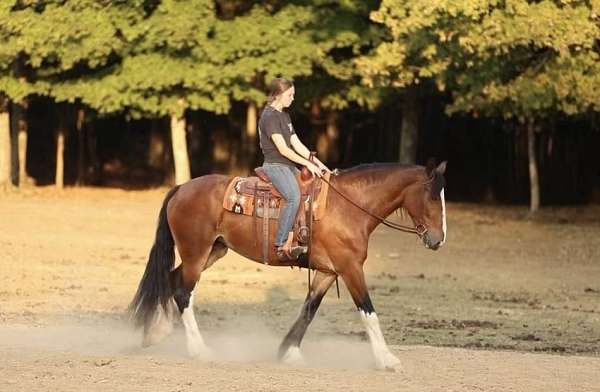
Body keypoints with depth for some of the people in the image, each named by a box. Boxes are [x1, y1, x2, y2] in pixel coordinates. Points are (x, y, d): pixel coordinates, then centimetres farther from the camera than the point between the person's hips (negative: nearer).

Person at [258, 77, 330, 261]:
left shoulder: (285, 116, 18)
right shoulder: (269, 116, -12)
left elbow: (297, 145, 15)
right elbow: (283, 149, -17)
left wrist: (317, 163, 5)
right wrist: (308, 164, -16)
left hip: (288, 165, 10)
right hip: (274, 165, -10)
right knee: (294, 196, -31)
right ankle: (281, 246, -30)